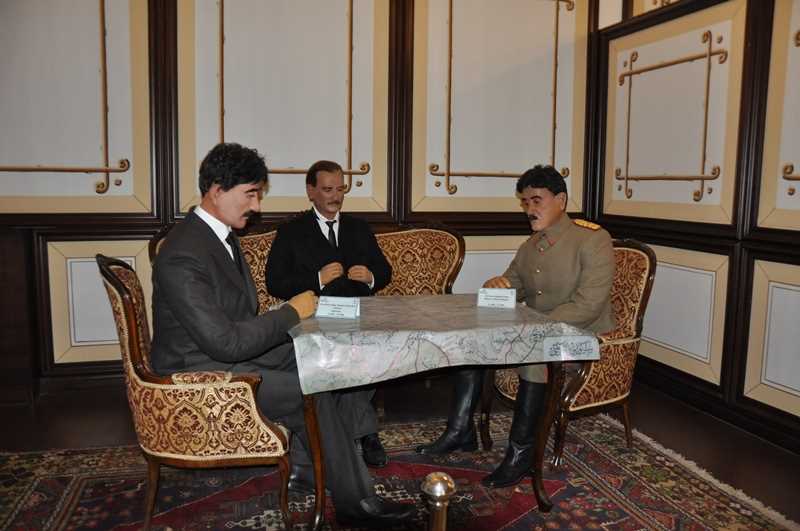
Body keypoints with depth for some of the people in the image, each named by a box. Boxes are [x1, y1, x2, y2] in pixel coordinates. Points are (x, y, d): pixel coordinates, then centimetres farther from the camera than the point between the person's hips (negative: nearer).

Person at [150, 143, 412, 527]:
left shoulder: (221, 234, 6)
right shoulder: (182, 257, -25)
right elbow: (225, 343, -28)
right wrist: (292, 312, -19)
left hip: (231, 349, 10)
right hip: (201, 374, -9)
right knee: (313, 396, -18)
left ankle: (306, 461, 15)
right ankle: (355, 502, 1)